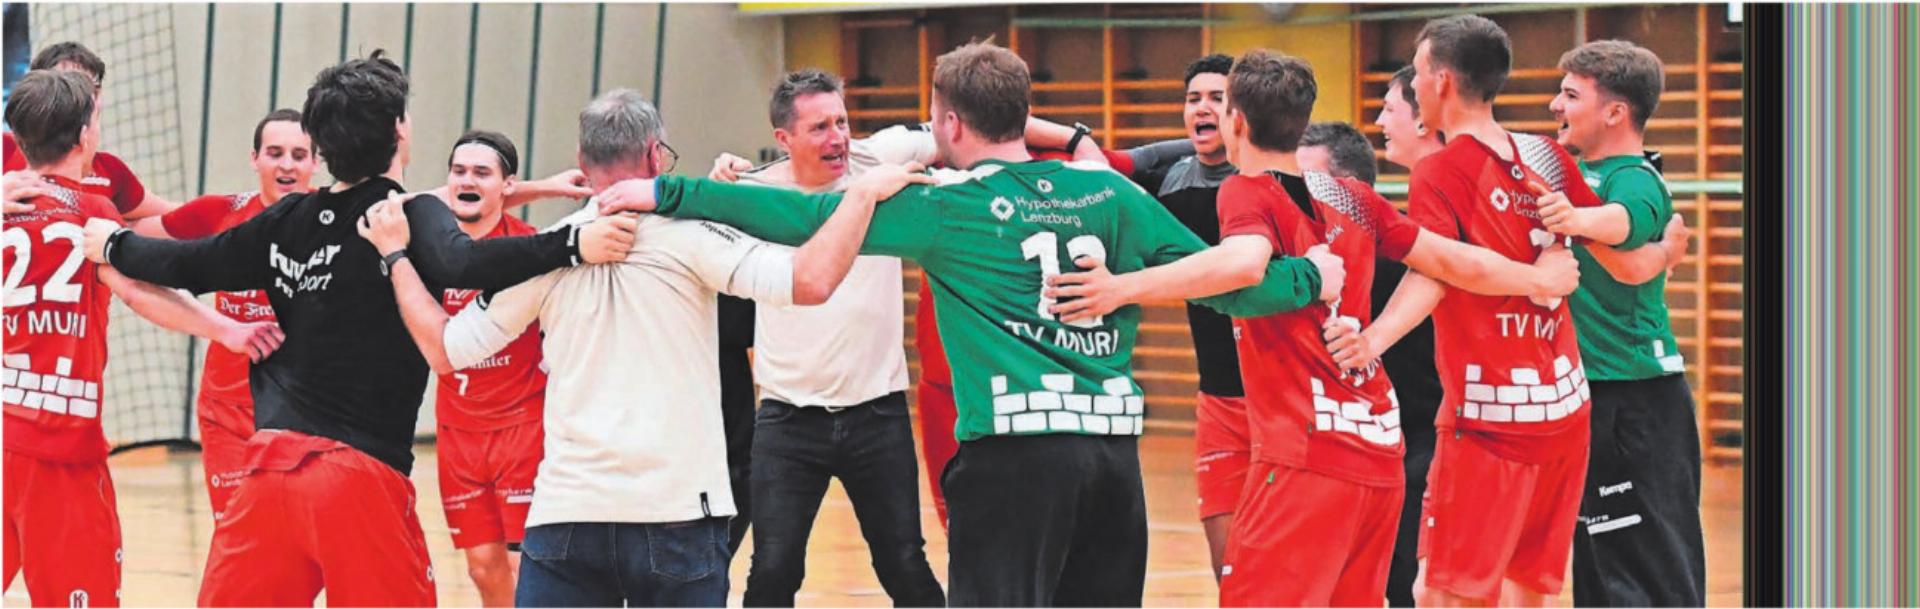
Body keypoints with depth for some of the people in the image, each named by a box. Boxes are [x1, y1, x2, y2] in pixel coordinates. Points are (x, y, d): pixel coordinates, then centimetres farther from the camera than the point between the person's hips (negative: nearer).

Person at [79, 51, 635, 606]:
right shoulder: (413, 215, -5)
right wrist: (573, 245, -34)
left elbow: (188, 265, 18)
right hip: (359, 476, -5)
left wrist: (112, 244, 36)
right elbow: (463, 265, -26)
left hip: (270, 466, 5)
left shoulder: (288, 220, 9)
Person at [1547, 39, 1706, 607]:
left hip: (1636, 403, -10)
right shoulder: (1579, 171, 11)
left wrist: (1580, 220, -59)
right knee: (1600, 562, 16)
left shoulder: (1636, 180, -17)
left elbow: (1625, 217, -39)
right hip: (1594, 391, 10)